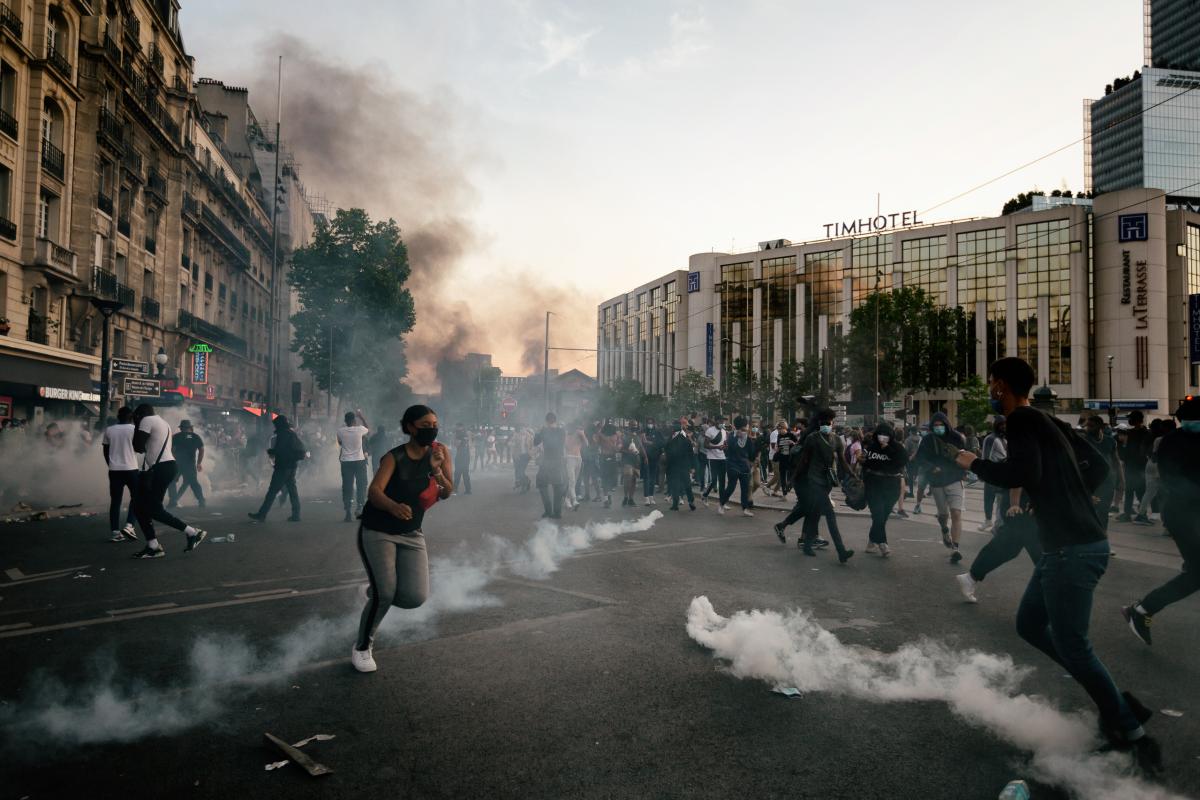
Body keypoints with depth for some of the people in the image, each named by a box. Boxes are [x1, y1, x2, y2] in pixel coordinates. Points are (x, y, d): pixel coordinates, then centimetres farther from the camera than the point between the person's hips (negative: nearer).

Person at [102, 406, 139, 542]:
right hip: (131, 469, -3)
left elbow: (105, 450, 10)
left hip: (114, 470, 3)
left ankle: (116, 532, 4)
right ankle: (129, 526, -5)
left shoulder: (109, 430, 6)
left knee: (115, 501, 7)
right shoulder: (134, 429, -5)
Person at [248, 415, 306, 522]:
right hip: (292, 465, 9)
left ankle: (262, 514, -4)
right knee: (292, 489, 10)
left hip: (283, 466, -9)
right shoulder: (292, 433, 14)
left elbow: (278, 450, -18)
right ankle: (296, 514, 8)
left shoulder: (283, 434, -13)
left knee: (272, 490, -6)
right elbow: (301, 448, 19)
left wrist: (269, 451, -2)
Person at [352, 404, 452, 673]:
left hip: (411, 534, 4)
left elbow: (447, 493, -8)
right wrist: (394, 507, -49)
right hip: (377, 532, -4)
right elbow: (375, 491, -28)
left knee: (415, 597, -9)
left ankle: (379, 587, 25)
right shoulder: (395, 457, -15)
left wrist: (437, 471, -28)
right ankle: (362, 647, 14)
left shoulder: (440, 453, -5)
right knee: (384, 595, -13)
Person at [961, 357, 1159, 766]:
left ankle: (1130, 731, 10)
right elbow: (1098, 461, 24)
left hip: (1072, 548, -10)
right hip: (1073, 542, 10)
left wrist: (974, 464, -13)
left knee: (1071, 644, -2)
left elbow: (1025, 474, -28)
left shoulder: (1023, 419, -13)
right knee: (1030, 624, 16)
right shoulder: (1046, 420, 15)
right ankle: (1115, 702, 19)